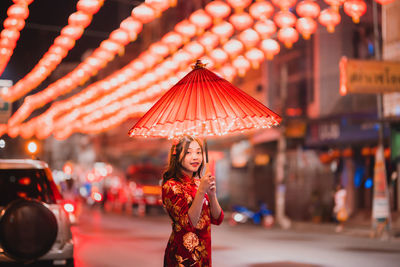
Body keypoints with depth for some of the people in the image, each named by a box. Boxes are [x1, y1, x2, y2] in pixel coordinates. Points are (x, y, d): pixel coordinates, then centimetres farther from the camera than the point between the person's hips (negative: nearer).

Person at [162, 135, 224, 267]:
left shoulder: (199, 182, 8)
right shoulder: (171, 186, -13)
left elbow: (217, 219, 2)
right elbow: (188, 223, -22)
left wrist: (212, 194, -14)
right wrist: (201, 191, -27)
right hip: (183, 256, -6)